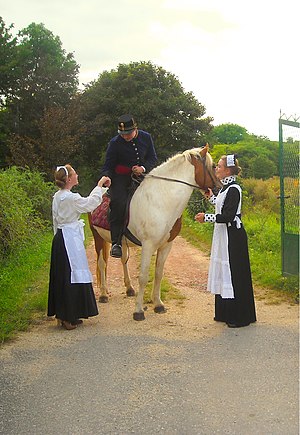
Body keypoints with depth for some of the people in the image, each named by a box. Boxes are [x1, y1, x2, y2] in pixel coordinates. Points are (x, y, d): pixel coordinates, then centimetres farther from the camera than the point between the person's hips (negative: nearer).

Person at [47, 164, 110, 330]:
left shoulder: (57, 196, 11)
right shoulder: (70, 198, -18)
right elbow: (91, 203, -12)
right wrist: (99, 185, -2)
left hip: (60, 237, 10)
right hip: (71, 239, -10)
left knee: (62, 276, 14)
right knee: (72, 276, -3)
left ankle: (63, 315, 22)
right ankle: (68, 318, 3)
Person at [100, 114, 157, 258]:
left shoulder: (146, 138, 2)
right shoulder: (115, 143, -6)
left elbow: (153, 159, 9)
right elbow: (108, 165, -4)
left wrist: (144, 168, -13)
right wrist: (107, 177, -26)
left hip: (141, 175, 5)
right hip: (120, 178, -5)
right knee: (119, 203, -26)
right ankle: (116, 242, -25)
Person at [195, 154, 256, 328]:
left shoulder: (233, 189, -17)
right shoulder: (225, 187, 12)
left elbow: (228, 216, -23)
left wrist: (206, 217, -18)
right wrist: (211, 197, 21)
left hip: (233, 237, -10)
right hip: (223, 236, 10)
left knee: (234, 274, -3)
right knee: (223, 273, 15)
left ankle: (240, 317, 6)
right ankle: (225, 313, 26)